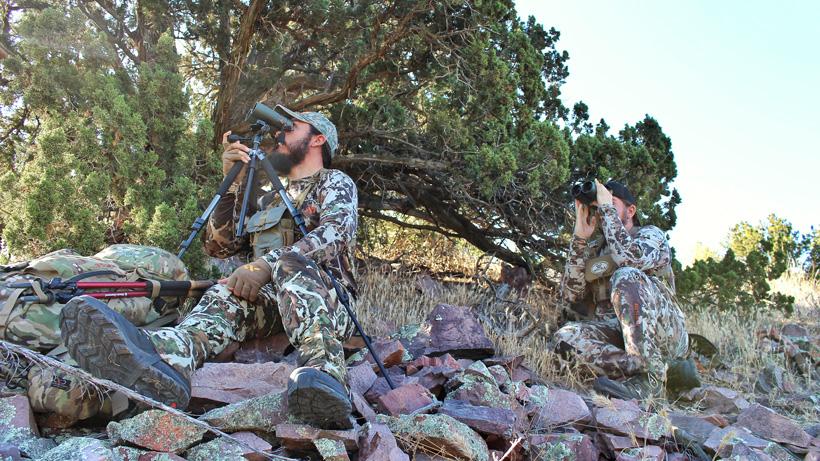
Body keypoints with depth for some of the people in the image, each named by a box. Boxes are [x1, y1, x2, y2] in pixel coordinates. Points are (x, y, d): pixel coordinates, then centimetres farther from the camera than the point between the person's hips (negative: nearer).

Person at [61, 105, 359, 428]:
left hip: (328, 301, -4)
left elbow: (335, 232, -11)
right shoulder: (265, 201, 30)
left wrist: (267, 264, -26)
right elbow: (219, 247, 19)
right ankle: (165, 363, -62)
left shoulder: (336, 183, 12)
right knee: (227, 294, -28)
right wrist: (233, 182, 7)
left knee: (290, 264, -36)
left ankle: (324, 380, -62)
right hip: (268, 299, 4)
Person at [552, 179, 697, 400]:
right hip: (616, 334, 4)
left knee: (626, 277, -30)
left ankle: (651, 376, -31)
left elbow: (629, 257, -22)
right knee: (564, 337, -25)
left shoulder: (651, 235, 5)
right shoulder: (593, 249, 17)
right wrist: (580, 238, -6)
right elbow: (570, 297, -1)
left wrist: (607, 208, -12)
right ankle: (667, 368, -28)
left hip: (665, 333, -4)